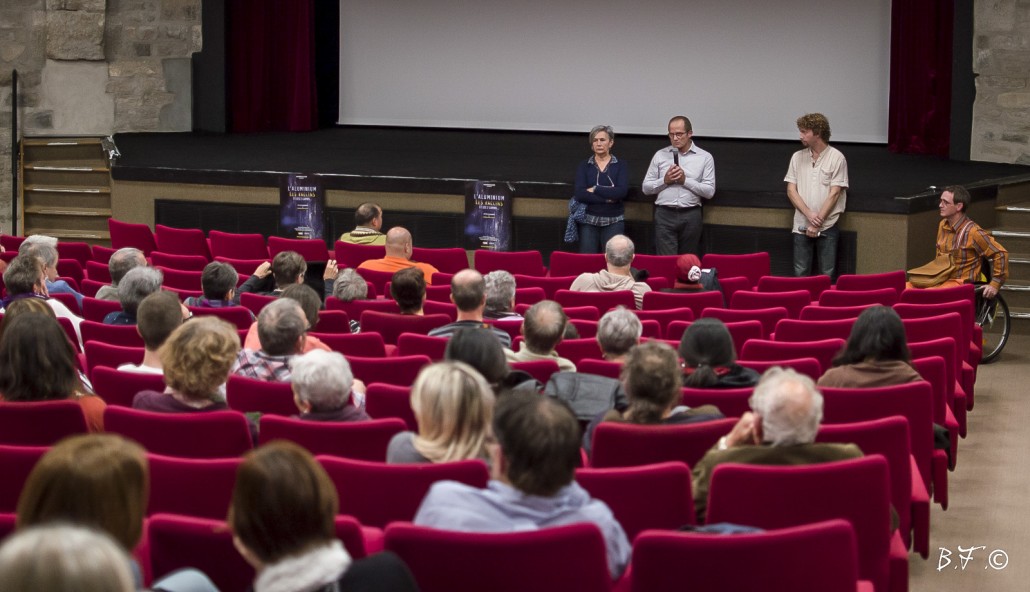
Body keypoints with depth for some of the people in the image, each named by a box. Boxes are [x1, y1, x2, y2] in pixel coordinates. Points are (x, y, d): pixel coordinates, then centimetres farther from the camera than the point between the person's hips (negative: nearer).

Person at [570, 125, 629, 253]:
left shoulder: (620, 165, 6)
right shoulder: (584, 166, 7)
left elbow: (622, 191, -10)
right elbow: (580, 193, -7)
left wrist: (595, 189, -10)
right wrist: (607, 198, -12)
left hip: (614, 222, -1)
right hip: (588, 221, 1)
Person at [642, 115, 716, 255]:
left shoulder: (705, 158, 4)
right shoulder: (660, 155, 8)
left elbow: (709, 191, -2)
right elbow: (646, 188, 8)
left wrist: (685, 180, -11)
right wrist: (665, 181, -9)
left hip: (691, 216, 0)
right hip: (664, 215, 0)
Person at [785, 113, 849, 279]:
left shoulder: (836, 158, -4)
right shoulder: (797, 157, 8)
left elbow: (834, 193, -8)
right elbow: (791, 190, 4)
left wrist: (817, 223, -12)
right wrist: (809, 214, -11)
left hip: (827, 227, -3)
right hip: (801, 226, 3)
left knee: (827, 275, -2)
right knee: (800, 274, 2)